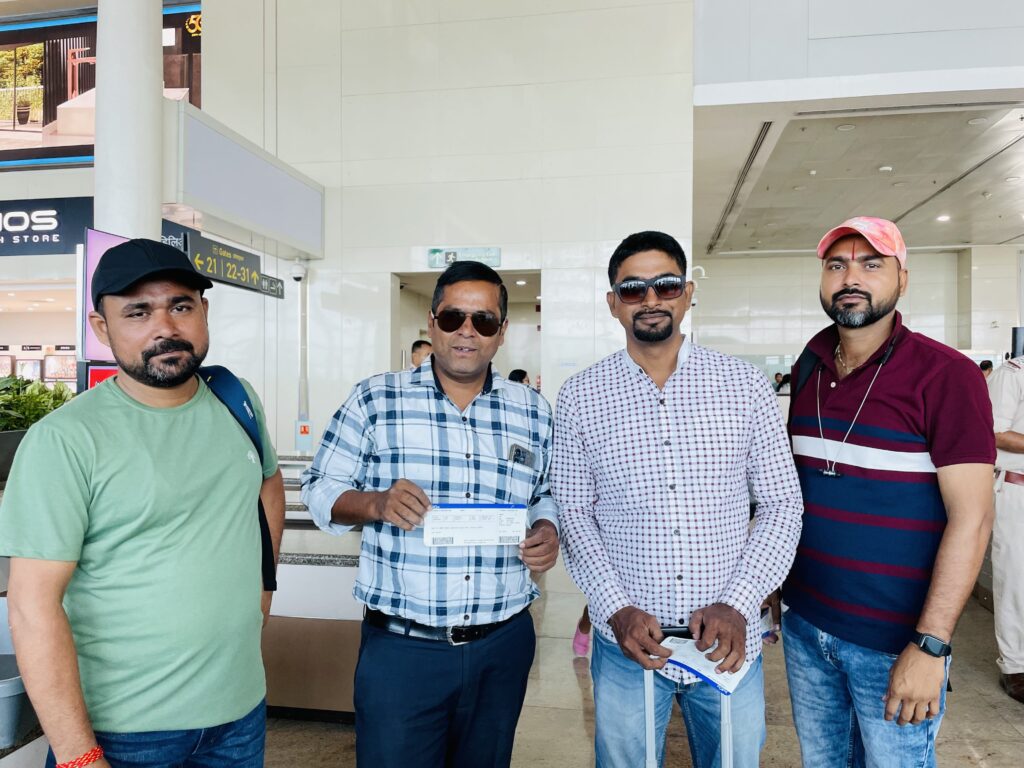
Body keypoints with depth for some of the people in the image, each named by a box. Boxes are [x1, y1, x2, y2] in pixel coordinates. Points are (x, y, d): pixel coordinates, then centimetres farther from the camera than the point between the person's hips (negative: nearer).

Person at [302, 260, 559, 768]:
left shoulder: (532, 412, 4)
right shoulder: (375, 399, -4)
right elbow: (320, 489, 0)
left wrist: (547, 531, -6)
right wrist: (376, 503, -20)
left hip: (504, 645, 3)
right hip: (400, 647, -3)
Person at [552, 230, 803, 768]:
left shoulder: (745, 385, -2)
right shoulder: (579, 397, -3)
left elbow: (781, 504, 0)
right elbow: (573, 516, 0)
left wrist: (738, 604, -11)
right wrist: (617, 609, -11)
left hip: (729, 640, 1)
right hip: (626, 644, 0)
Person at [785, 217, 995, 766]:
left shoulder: (945, 375, -13)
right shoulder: (807, 370, 3)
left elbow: (971, 518, -16)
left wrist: (930, 646, -19)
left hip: (894, 639, -5)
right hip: (804, 624, 5)